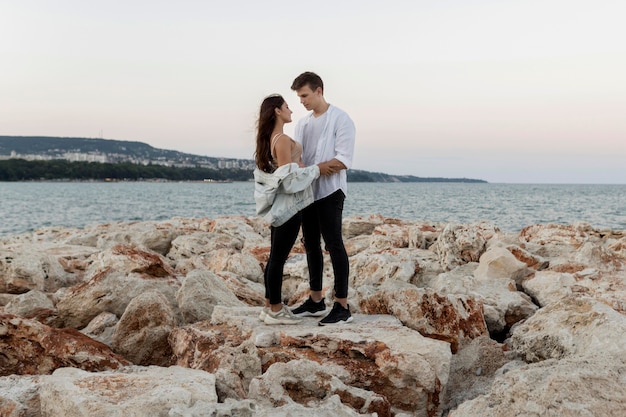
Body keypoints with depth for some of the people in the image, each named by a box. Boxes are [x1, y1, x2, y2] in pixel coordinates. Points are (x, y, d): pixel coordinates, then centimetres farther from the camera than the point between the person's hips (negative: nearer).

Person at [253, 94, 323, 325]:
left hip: (278, 206, 10)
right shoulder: (282, 140, -18)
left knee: (275, 256, 13)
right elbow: (289, 178, -22)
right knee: (279, 257, -3)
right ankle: (275, 311, 4)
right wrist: (316, 170, -11)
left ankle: (270, 306, 20)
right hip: (288, 206, -10)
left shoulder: (269, 139, 11)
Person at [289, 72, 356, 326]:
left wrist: (310, 170, -19)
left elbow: (342, 161, -16)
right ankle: (316, 301, 20)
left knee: (333, 245, -7)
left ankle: (342, 307, -4)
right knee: (311, 245, 11)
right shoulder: (302, 124, 15)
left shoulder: (340, 119, -7)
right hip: (308, 192, 7)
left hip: (330, 191, -7)